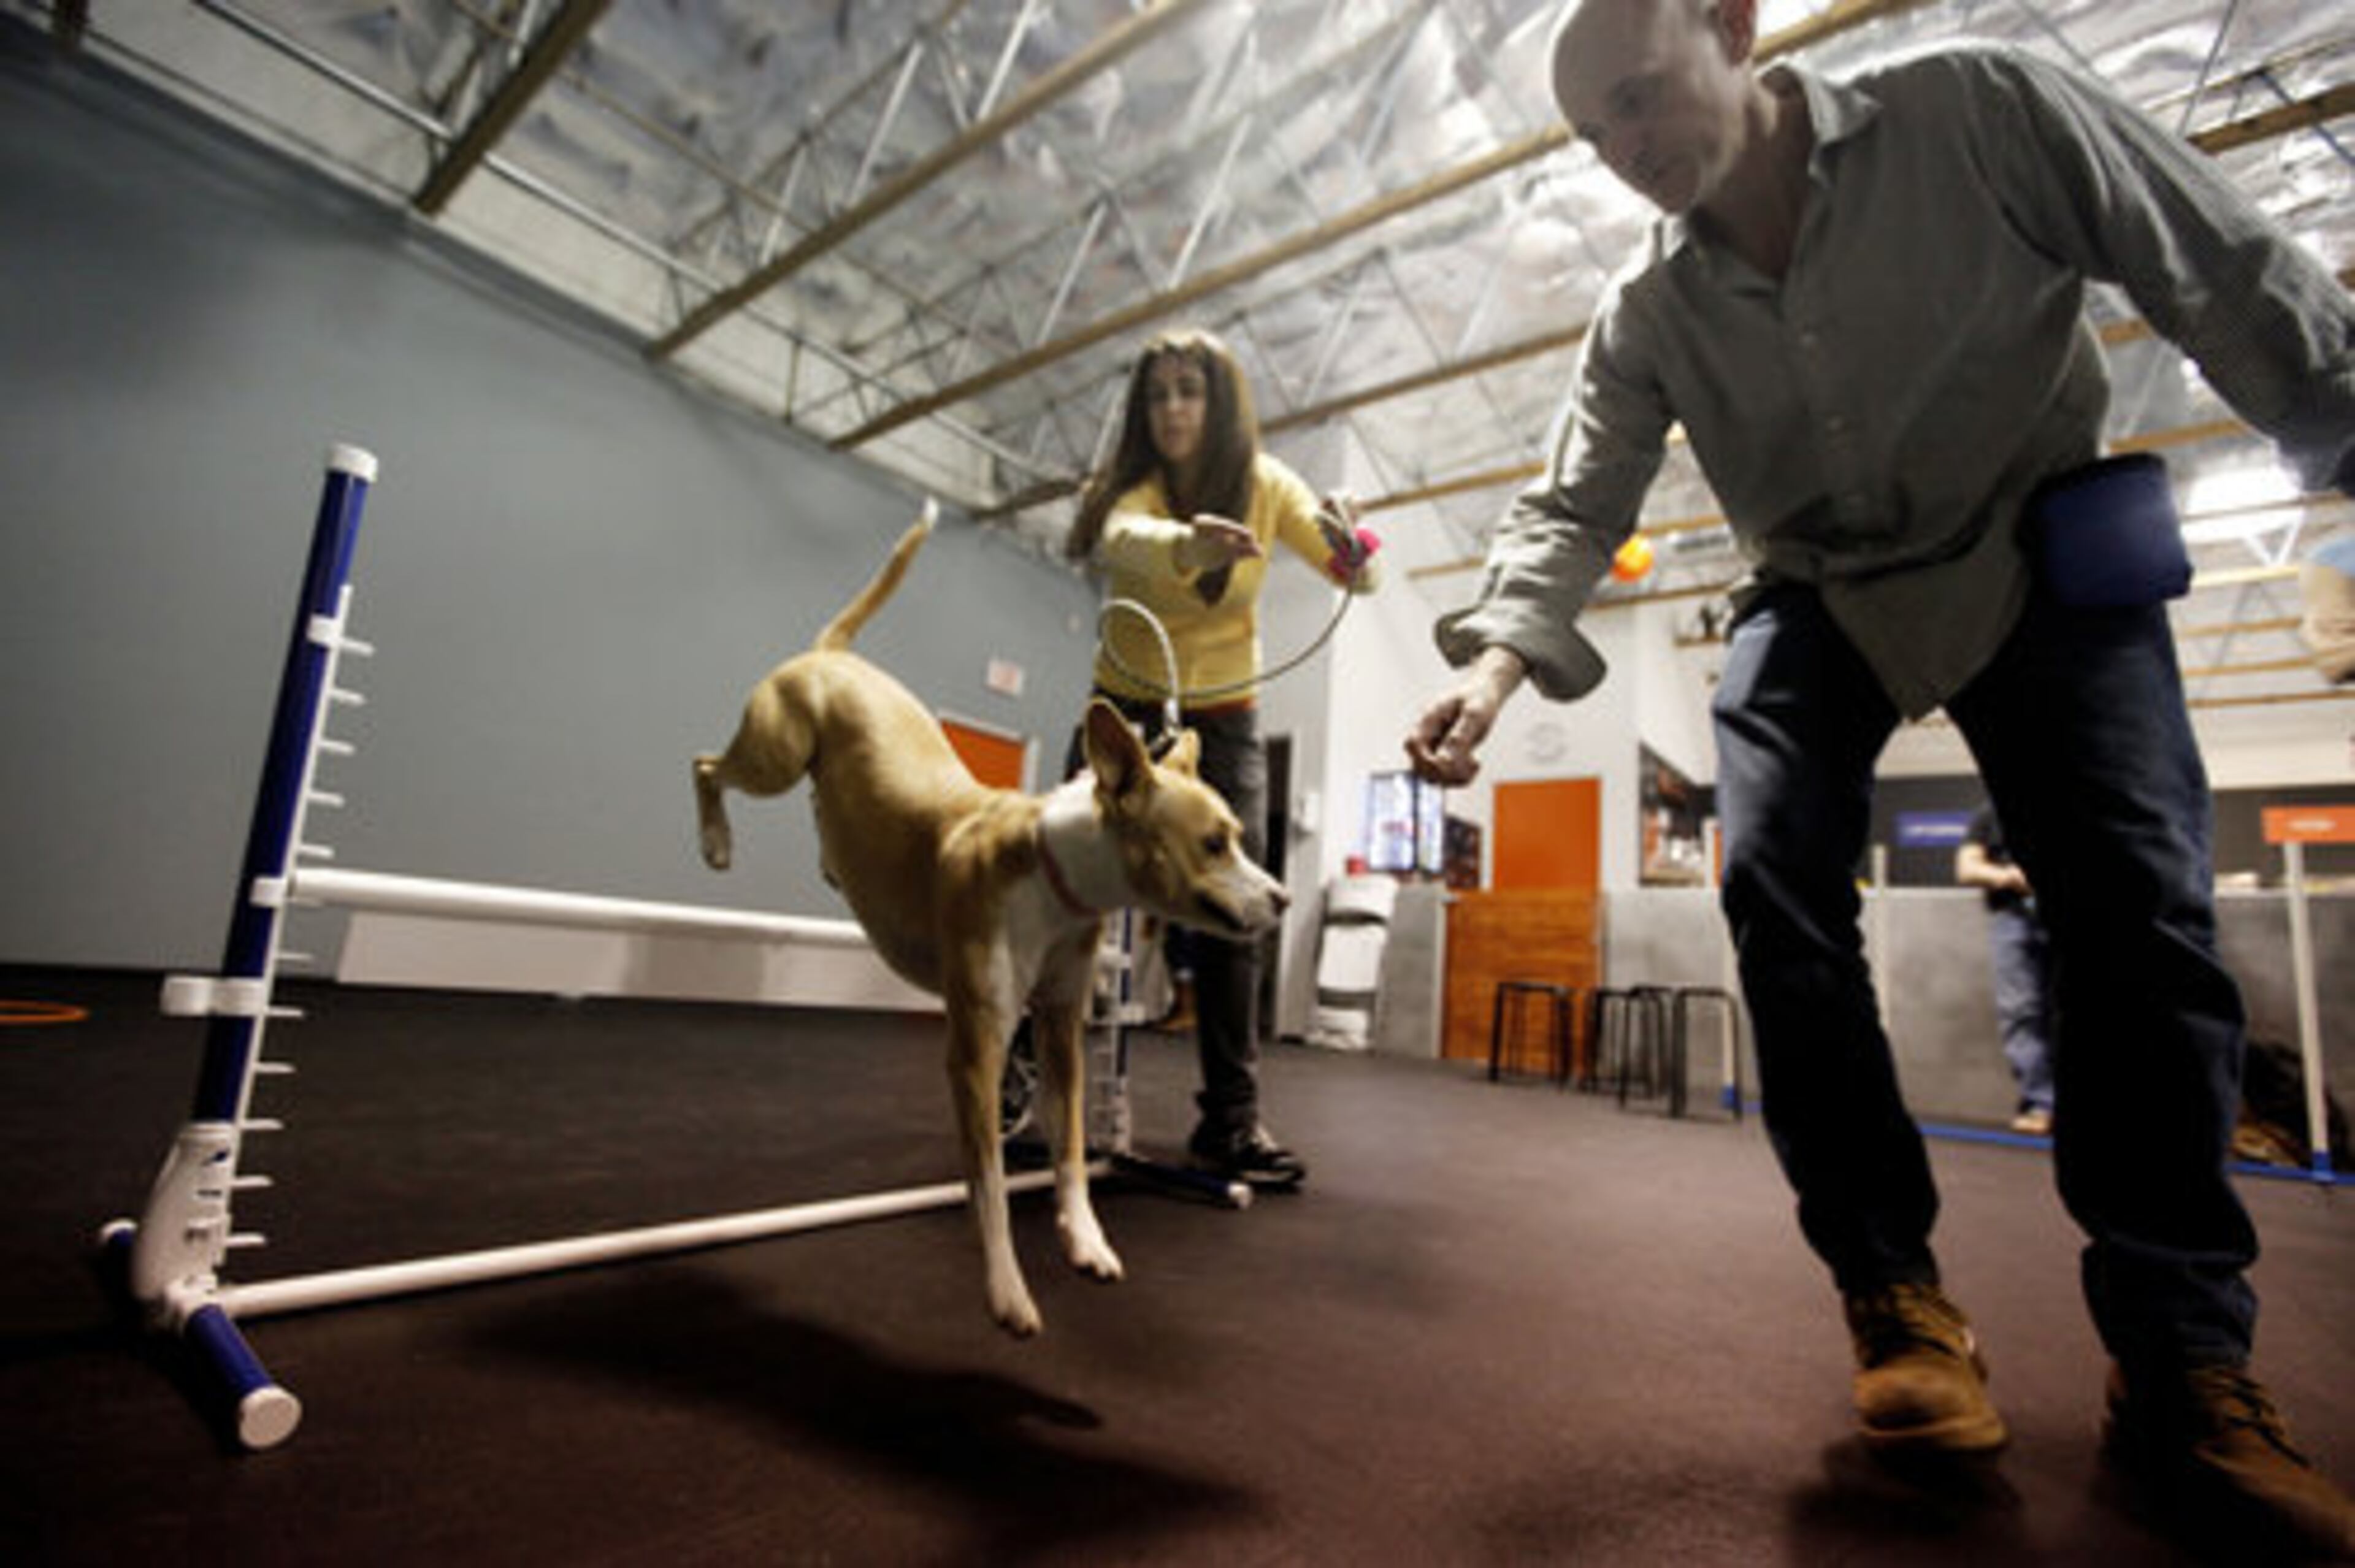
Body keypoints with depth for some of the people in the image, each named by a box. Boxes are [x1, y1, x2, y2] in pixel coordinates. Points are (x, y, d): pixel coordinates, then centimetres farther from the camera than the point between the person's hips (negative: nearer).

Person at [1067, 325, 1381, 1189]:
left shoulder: (1264, 484, -9)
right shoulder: (1131, 485, -15)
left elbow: (1358, 576, -17)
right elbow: (1121, 539, -40)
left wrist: (1353, 548, -41)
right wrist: (1185, 545, -63)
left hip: (1224, 719, 1)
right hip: (1126, 709, -1)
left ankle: (1231, 1117, -3)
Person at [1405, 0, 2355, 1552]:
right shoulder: (1646, 313, -6)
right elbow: (1574, 505, -11)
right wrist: (1496, 662, -28)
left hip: (2041, 552, -1)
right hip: (1819, 596, 2)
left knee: (2139, 897, -15)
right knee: (1778, 889, -18)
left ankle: (2183, 1351, 0)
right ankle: (1897, 1293, -3)